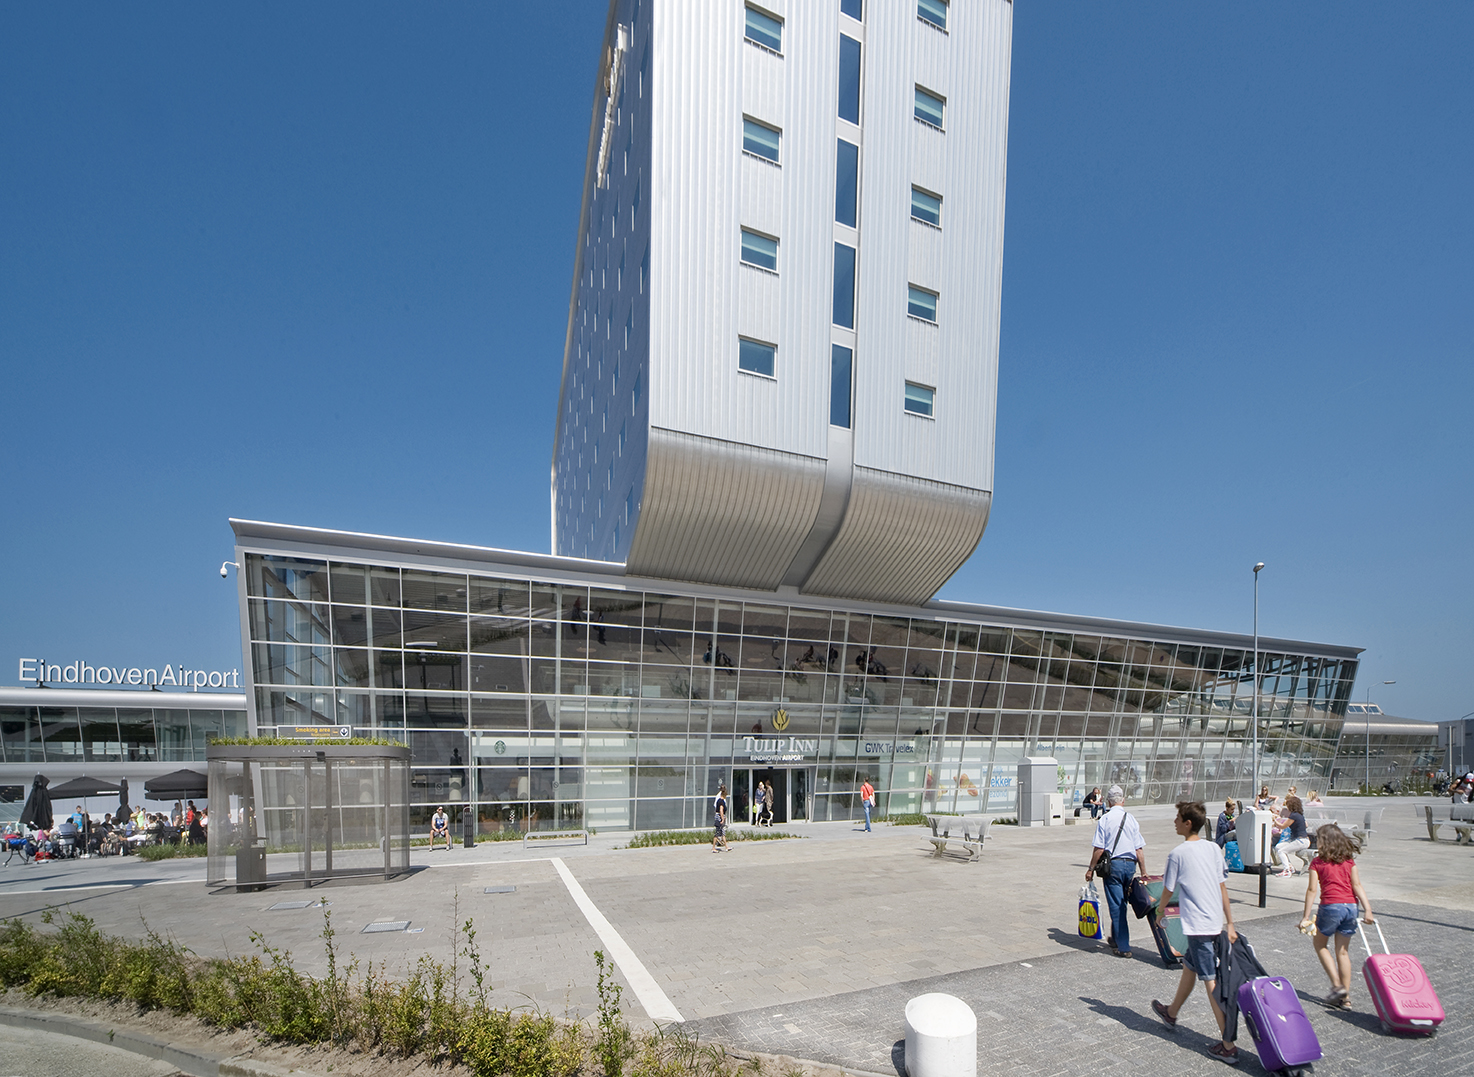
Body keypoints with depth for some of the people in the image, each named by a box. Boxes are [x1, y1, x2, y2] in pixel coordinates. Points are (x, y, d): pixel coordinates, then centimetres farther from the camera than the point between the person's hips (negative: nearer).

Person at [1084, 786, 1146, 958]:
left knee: (1116, 906, 2)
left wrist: (1091, 869, 0)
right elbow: (1139, 850, 2)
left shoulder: (1105, 819, -9)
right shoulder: (1131, 819, 2)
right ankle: (1116, 939, 33)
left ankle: (1124, 947, 2)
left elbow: (1098, 849, -10)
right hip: (1130, 864, 5)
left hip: (1113, 864, -4)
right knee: (1121, 904, 19)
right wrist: (1144, 873, 8)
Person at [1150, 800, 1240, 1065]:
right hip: (1215, 923, 8)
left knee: (1211, 982, -3)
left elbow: (1168, 891, -3)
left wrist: (1160, 908, 17)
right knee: (1189, 966, 23)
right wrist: (1230, 924, 11)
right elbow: (1223, 887, 7)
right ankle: (1172, 1012, 42)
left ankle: (1228, 1045, 0)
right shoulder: (1213, 849, 5)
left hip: (1197, 926, -8)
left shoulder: (1177, 854, -13)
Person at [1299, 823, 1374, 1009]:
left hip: (1331, 906, -5)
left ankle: (1337, 986, 4)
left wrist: (1306, 916, -2)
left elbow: (1311, 889, -6)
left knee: (1320, 945, 17)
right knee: (1343, 951, 12)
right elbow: (1357, 885, -2)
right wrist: (1367, 909, -2)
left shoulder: (1317, 862, -3)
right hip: (1350, 906, 5)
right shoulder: (1349, 860, 8)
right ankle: (1346, 998, 14)